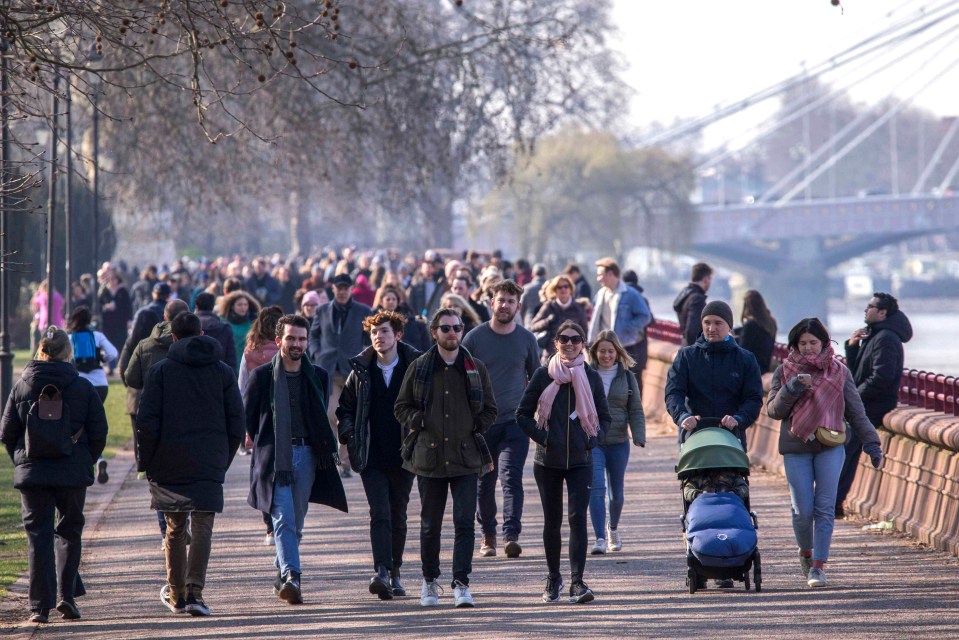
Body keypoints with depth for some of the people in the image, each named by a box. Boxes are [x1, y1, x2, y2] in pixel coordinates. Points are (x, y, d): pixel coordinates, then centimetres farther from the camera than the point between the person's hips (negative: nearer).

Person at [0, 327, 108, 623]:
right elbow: (99, 433, -2)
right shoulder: (83, 388, -3)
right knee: (69, 532, 15)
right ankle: (67, 595, 4)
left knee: (38, 535, 4)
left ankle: (40, 605, -1)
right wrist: (85, 462, 12)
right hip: (73, 474, 0)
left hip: (32, 475, 1)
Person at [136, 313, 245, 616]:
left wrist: (147, 462, 3)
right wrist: (223, 459, 13)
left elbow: (147, 423, -6)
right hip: (209, 465, 0)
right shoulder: (223, 372, 5)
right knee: (202, 528, -2)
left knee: (175, 529, 13)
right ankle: (194, 591, -20)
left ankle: (176, 594, 22)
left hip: (169, 464, 0)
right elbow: (236, 423, 4)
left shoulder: (161, 370, -1)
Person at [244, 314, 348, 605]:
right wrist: (261, 442, 6)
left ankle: (282, 576, 23)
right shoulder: (263, 376, -1)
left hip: (307, 453, 4)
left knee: (296, 522, 9)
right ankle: (291, 576, -24)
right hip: (275, 457, -3)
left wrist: (327, 447, 13)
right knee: (283, 519, -14)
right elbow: (245, 414, 7)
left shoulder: (318, 376, 9)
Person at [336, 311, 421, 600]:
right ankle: (381, 573, -24)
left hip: (403, 455, 0)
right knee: (380, 514, -13)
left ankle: (394, 573, 21)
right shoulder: (361, 370, 6)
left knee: (398, 516, 9)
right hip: (372, 457, 0)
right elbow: (345, 408, 15)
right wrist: (348, 434, -2)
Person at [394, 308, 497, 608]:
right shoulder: (419, 368, 5)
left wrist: (475, 430, 1)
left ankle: (461, 583, -9)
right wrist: (419, 423, -7)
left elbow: (490, 409, 14)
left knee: (465, 522, -10)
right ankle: (430, 581, 22)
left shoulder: (476, 368, 7)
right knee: (430, 524, 8)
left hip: (466, 457, 0)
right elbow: (401, 407, 9)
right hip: (428, 457, 0)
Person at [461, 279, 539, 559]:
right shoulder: (474, 337, 0)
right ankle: (488, 536, 22)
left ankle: (511, 536, -23)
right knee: (484, 483, 8)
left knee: (511, 477, -15)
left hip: (515, 421, -1)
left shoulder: (526, 339, 5)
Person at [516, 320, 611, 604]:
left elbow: (605, 417, 13)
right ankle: (554, 577, 24)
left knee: (578, 517, -12)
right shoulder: (543, 375, 0)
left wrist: (593, 439, -3)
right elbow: (523, 414, 3)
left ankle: (577, 582, -16)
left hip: (580, 461, 0)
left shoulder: (591, 377, 4)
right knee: (552, 521, 8)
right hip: (548, 461, 0)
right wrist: (541, 437, -8)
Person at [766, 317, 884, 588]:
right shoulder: (784, 372, 6)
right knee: (803, 510, -2)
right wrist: (792, 389, -16)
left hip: (831, 447, 0)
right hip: (796, 449, 0)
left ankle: (818, 565, -3)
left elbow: (856, 411, 10)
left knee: (824, 508, -7)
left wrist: (871, 443, 6)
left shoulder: (839, 372, 7)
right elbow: (773, 410, 0)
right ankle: (805, 552, 25)